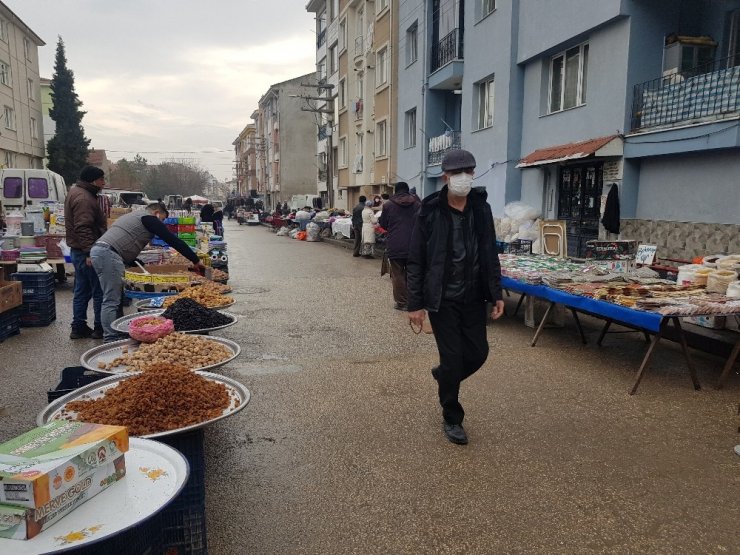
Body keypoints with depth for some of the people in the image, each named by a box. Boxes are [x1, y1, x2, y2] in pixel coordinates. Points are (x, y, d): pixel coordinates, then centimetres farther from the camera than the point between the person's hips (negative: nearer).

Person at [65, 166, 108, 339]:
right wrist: (90, 252, -28)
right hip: (87, 252, -11)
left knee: (82, 291, 14)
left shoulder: (77, 193, 18)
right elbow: (83, 228, -25)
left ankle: (78, 327, 20)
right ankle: (100, 328, 4)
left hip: (79, 251, 11)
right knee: (99, 291, -3)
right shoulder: (83, 198, -17)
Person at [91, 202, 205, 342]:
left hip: (97, 249, 10)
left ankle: (110, 338, 14)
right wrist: (196, 261, 0)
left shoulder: (133, 216, 30)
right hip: (109, 253, -10)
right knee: (112, 301, -9)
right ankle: (111, 340, -10)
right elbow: (173, 240, -2)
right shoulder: (149, 218, 2)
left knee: (110, 299, 12)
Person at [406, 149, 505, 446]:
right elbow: (415, 262, -8)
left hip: (474, 298, 4)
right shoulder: (430, 212, -11)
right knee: (452, 358, 1)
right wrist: (415, 304, -10)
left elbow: (490, 255, 10)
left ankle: (443, 375, 40)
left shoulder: (481, 209, 2)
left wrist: (496, 293, 6)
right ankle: (452, 419, 22)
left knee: (478, 352, 8)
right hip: (442, 299, -4)